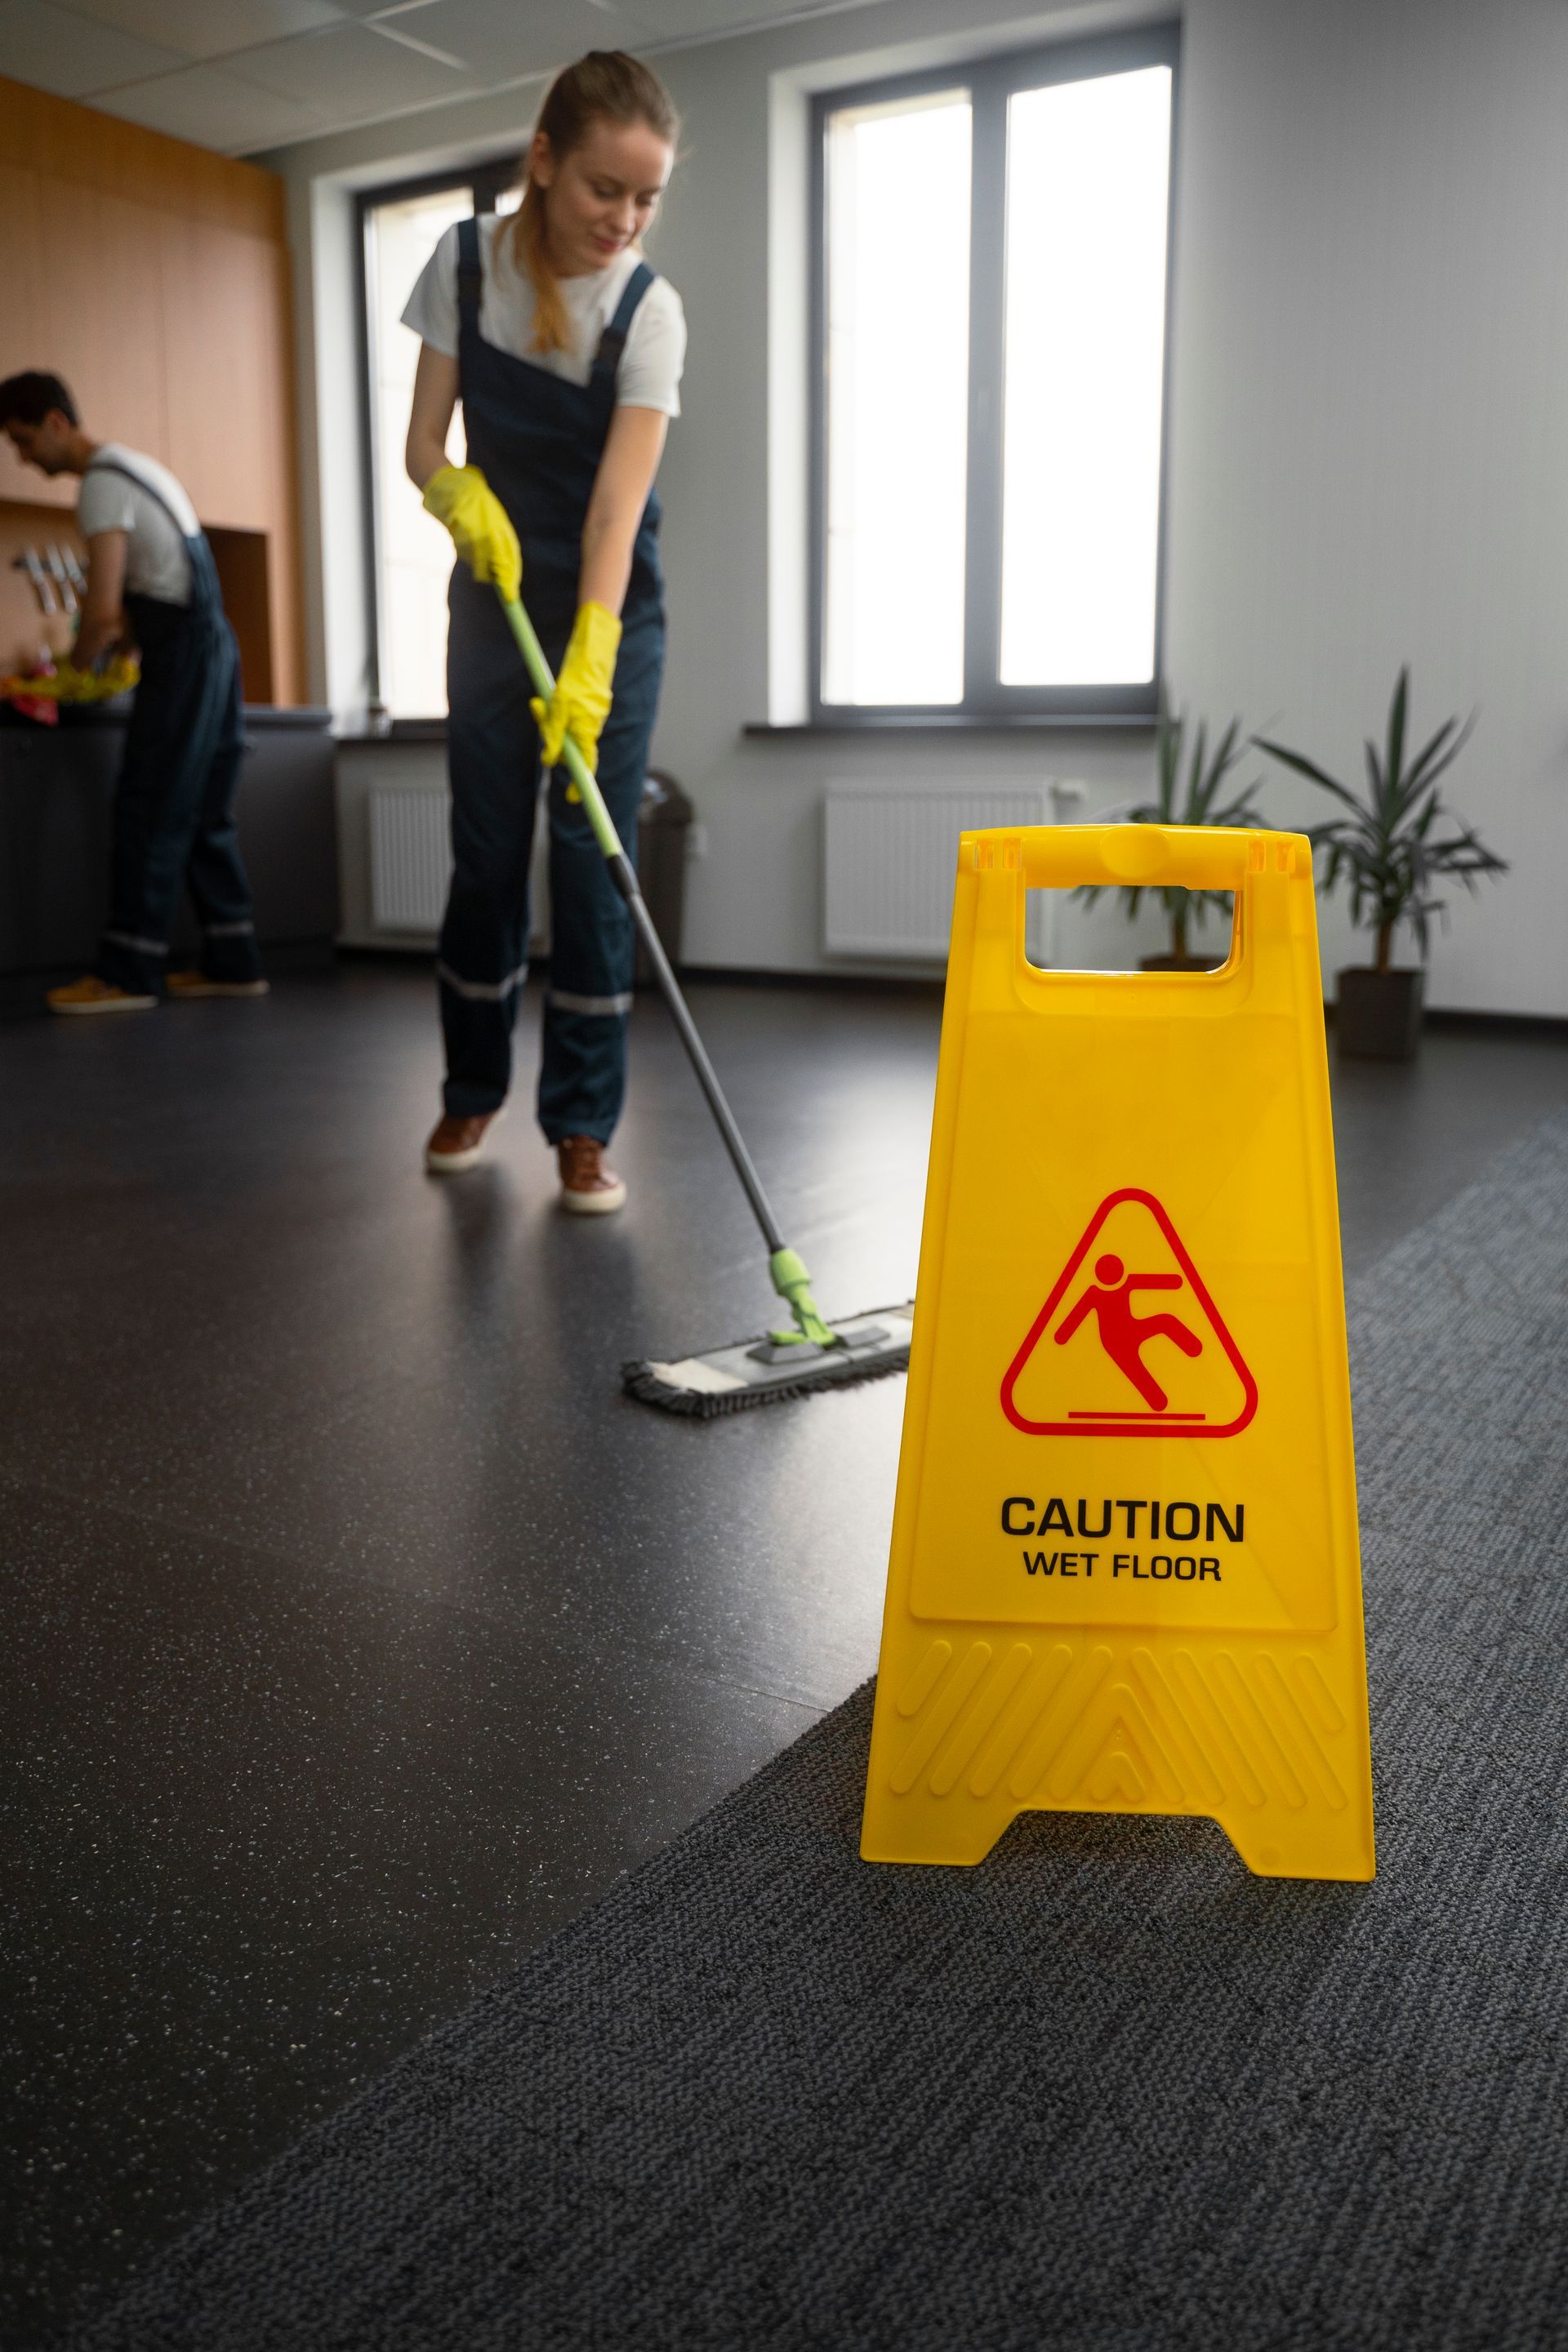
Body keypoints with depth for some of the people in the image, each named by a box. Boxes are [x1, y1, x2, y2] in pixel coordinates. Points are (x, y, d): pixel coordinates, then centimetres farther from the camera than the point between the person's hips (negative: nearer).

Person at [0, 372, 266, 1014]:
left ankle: (129, 973, -6)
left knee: (149, 811, -8)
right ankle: (232, 962, 12)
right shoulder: (135, 467, 19)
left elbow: (104, 612, -18)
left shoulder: (102, 485, -11)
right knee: (204, 813, 10)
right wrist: (93, 653, 14)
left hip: (182, 655, -9)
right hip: (212, 645, 9)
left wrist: (74, 673, -2)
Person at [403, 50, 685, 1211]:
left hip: (609, 610, -2)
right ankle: (473, 1092, 23)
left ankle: (584, 1125, 1)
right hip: (494, 595, 2)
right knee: (486, 851, 4)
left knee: (594, 858, -8)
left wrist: (591, 661, -36)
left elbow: (619, 499, -24)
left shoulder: (649, 308, -14)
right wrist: (460, 494, -26)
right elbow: (424, 440, -3)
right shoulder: (465, 263, -5)